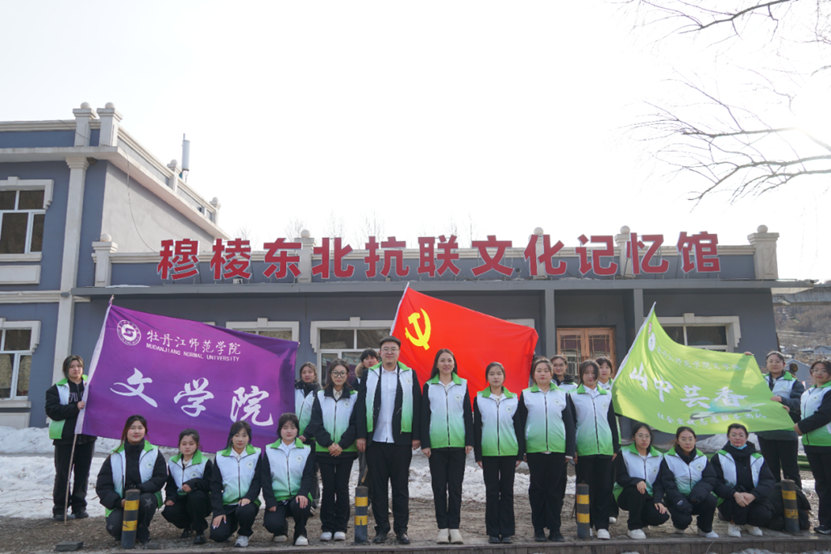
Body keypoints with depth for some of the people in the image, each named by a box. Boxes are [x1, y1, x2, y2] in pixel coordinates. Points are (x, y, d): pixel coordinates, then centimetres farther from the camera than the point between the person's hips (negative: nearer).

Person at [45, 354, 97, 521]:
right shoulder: (57, 389, 4)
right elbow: (52, 410, -9)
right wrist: (75, 407, -20)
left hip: (87, 437, 2)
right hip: (65, 437, -2)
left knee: (83, 473, 6)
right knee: (63, 474, 1)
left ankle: (79, 507, 16)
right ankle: (60, 509, 12)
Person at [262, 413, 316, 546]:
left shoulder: (306, 450, 8)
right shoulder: (269, 450, 8)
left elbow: (308, 475, 0)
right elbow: (265, 478, 3)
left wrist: (302, 493, -20)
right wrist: (270, 502, -9)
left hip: (298, 496, 0)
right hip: (277, 498, 0)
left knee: (301, 505, -35)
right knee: (272, 524, -26)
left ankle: (300, 533, -2)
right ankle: (281, 529, 14)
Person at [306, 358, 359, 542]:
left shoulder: (354, 396, 4)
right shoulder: (320, 396, 7)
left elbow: (355, 424, -2)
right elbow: (316, 423, 1)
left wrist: (342, 444, -12)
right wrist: (328, 443, -11)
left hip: (346, 450, -1)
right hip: (324, 450, 1)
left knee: (342, 487, 2)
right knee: (328, 487, 3)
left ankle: (341, 527, 12)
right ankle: (327, 527, 11)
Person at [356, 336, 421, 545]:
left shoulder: (410, 375, 6)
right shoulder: (369, 375, 8)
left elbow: (417, 407, 3)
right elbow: (361, 406, 5)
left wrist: (416, 436, -2)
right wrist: (361, 435, -2)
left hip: (401, 440, -1)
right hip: (375, 440, 1)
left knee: (401, 487, 6)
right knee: (378, 486, 6)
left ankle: (401, 529, 16)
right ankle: (381, 529, 17)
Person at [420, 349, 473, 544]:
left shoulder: (462, 385, 8)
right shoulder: (429, 386, 6)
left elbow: (468, 414, 8)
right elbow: (424, 416, 4)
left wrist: (470, 441, 0)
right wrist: (425, 443, -3)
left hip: (458, 443, 1)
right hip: (436, 444, 0)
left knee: (455, 487, 4)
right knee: (439, 487, 3)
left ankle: (454, 527, 11)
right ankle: (443, 528, 11)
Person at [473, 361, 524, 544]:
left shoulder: (513, 399, 5)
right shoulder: (479, 399, 3)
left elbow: (518, 426, 7)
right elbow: (476, 427, 3)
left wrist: (520, 453, 2)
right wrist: (478, 454, -2)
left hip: (509, 451, 1)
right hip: (488, 452, -1)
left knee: (507, 491, 6)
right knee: (491, 491, 3)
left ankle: (507, 531, 13)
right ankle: (493, 532, 11)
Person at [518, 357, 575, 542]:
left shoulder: (562, 395, 11)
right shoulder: (526, 395, 6)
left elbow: (569, 424, 10)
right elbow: (520, 423, 4)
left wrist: (570, 451, 3)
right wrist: (521, 451, -2)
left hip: (557, 448, 1)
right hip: (534, 448, -1)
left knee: (553, 488, 3)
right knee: (537, 488, 4)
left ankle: (555, 529, 10)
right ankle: (539, 529, 12)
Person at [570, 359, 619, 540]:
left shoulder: (607, 395, 12)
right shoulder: (574, 396, 3)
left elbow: (612, 422, 14)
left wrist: (616, 447, 9)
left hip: (605, 448, 2)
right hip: (584, 448, -2)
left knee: (604, 487, 2)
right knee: (585, 487, 2)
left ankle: (602, 526, 8)